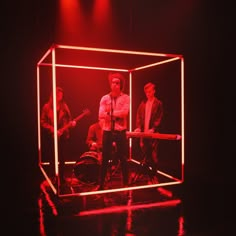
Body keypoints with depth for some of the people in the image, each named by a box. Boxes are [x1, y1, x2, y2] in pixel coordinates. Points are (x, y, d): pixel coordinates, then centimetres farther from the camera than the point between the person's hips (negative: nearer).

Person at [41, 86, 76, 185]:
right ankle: (52, 178, 14)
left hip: (64, 135, 2)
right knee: (53, 158, 3)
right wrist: (53, 130, -14)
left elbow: (69, 119, 9)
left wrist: (72, 123, -14)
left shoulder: (64, 106, 6)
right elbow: (43, 122, -3)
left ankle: (61, 177, 20)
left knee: (62, 158, 7)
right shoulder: (47, 107, -1)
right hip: (52, 136, -2)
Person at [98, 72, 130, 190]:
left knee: (123, 159, 6)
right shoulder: (104, 98, 5)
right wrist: (117, 114, -18)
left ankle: (125, 184, 20)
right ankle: (101, 184, 20)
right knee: (105, 159, 8)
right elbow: (101, 114, -8)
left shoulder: (125, 98, 0)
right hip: (107, 131, 2)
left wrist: (110, 113, -11)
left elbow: (125, 112, -16)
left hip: (121, 132, -1)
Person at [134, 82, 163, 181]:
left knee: (153, 156, -1)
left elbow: (159, 118, -7)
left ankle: (153, 175, 8)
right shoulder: (143, 103, 12)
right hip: (143, 132, 5)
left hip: (153, 133, -4)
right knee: (145, 154, 11)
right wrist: (138, 127, -4)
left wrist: (153, 129, -18)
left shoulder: (158, 103, -1)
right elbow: (139, 116, 9)